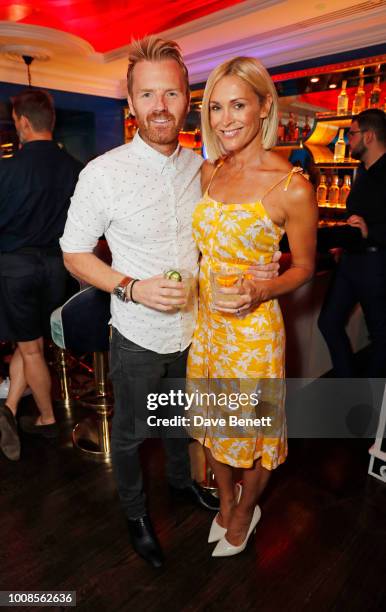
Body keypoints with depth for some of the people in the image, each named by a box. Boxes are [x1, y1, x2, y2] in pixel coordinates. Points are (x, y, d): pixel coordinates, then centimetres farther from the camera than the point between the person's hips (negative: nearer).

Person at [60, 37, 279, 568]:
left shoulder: (202, 167, -2)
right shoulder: (103, 174, -17)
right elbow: (74, 253, -9)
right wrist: (132, 287, -25)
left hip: (194, 329, 5)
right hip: (139, 336, -4)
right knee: (130, 432, 18)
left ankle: (182, 478, 57)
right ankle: (135, 511, 47)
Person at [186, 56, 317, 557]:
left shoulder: (292, 187, -15)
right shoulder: (208, 172, 3)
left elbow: (303, 268, -5)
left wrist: (260, 292, -22)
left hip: (252, 327, -5)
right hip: (204, 320, 6)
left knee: (251, 430, 15)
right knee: (212, 422, 21)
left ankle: (244, 514, 46)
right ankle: (226, 501, 50)